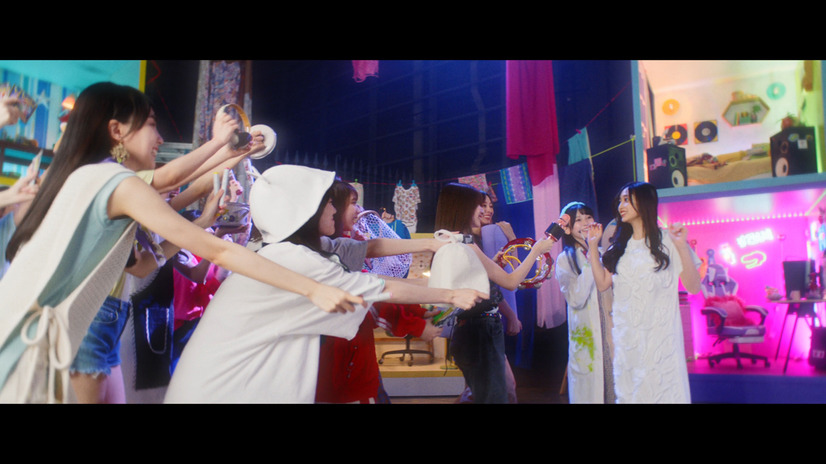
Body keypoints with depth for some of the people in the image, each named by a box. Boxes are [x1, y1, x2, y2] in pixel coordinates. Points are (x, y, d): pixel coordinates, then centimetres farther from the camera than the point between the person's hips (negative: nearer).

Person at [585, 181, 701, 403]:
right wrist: (593, 246, 3)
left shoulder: (667, 240, -3)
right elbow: (602, 283, 5)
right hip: (626, 338, 5)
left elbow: (693, 287, -10)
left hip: (660, 336, -5)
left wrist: (682, 246, -20)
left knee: (662, 390, 0)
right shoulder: (620, 246, 13)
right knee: (628, 393, 9)